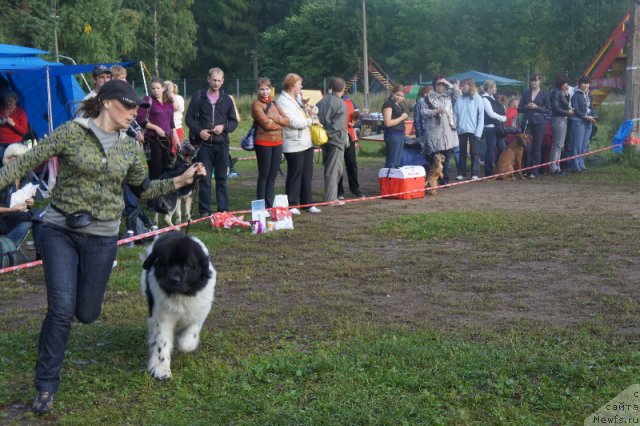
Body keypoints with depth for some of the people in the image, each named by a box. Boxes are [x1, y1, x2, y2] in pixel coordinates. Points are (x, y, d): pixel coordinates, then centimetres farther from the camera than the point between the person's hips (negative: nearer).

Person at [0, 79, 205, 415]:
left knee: (86, 313, 9)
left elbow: (143, 188, 16)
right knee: (61, 308, -13)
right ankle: (46, 386, 4)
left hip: (102, 238, 4)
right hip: (60, 232, -3)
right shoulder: (71, 132, -9)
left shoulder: (129, 147, 5)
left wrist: (181, 181, 5)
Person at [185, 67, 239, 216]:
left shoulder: (227, 99, 10)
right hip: (204, 143, -2)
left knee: (222, 178, 6)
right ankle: (205, 210, 4)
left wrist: (224, 127, -9)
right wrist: (199, 131, -12)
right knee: (205, 178, -2)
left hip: (221, 143, 2)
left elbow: (234, 121, 12)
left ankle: (223, 209, 11)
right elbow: (189, 118, 4)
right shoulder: (198, 97, 4)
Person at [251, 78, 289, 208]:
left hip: (277, 143, 6)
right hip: (263, 143, -6)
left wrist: (274, 117, -13)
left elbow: (287, 120, 2)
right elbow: (266, 124, -17)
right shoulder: (256, 104, -6)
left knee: (273, 176, 8)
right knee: (264, 175, -1)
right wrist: (280, 123, -4)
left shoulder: (274, 104, 14)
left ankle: (270, 206, 15)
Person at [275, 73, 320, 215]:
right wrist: (310, 121, -7)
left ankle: (307, 203, 19)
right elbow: (293, 122, -19)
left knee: (307, 174, 11)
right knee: (295, 175, -2)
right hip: (294, 144, -8)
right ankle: (292, 205, 7)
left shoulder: (298, 98, 15)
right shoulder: (283, 101, -12)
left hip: (306, 142, 8)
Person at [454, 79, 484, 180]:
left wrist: (478, 132, -11)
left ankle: (475, 174, 3)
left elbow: (481, 117, -4)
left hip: (473, 130, -3)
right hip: (461, 130, 3)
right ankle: (461, 173, 14)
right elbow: (455, 115, 3)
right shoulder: (459, 99, 4)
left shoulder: (477, 99, -3)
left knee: (474, 153, 2)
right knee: (462, 153, 9)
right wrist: (455, 128, -5)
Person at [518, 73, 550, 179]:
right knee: (527, 147, -5)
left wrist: (537, 107, -10)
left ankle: (534, 172, 2)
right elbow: (519, 109, 12)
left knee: (537, 148, -1)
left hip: (539, 122, -2)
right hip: (527, 122, 2)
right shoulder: (526, 94, 12)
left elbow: (548, 110, 2)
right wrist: (527, 106, -7)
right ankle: (527, 170, 3)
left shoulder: (544, 94, 5)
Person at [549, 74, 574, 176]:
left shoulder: (562, 92, 18)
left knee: (559, 145, 11)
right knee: (557, 145, -10)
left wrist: (567, 94, 4)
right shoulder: (556, 92, -10)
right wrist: (568, 112, -7)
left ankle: (556, 168, 15)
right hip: (558, 119, -10)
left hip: (563, 119, 10)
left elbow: (567, 105, 15)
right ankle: (553, 168, -9)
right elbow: (556, 108, -17)